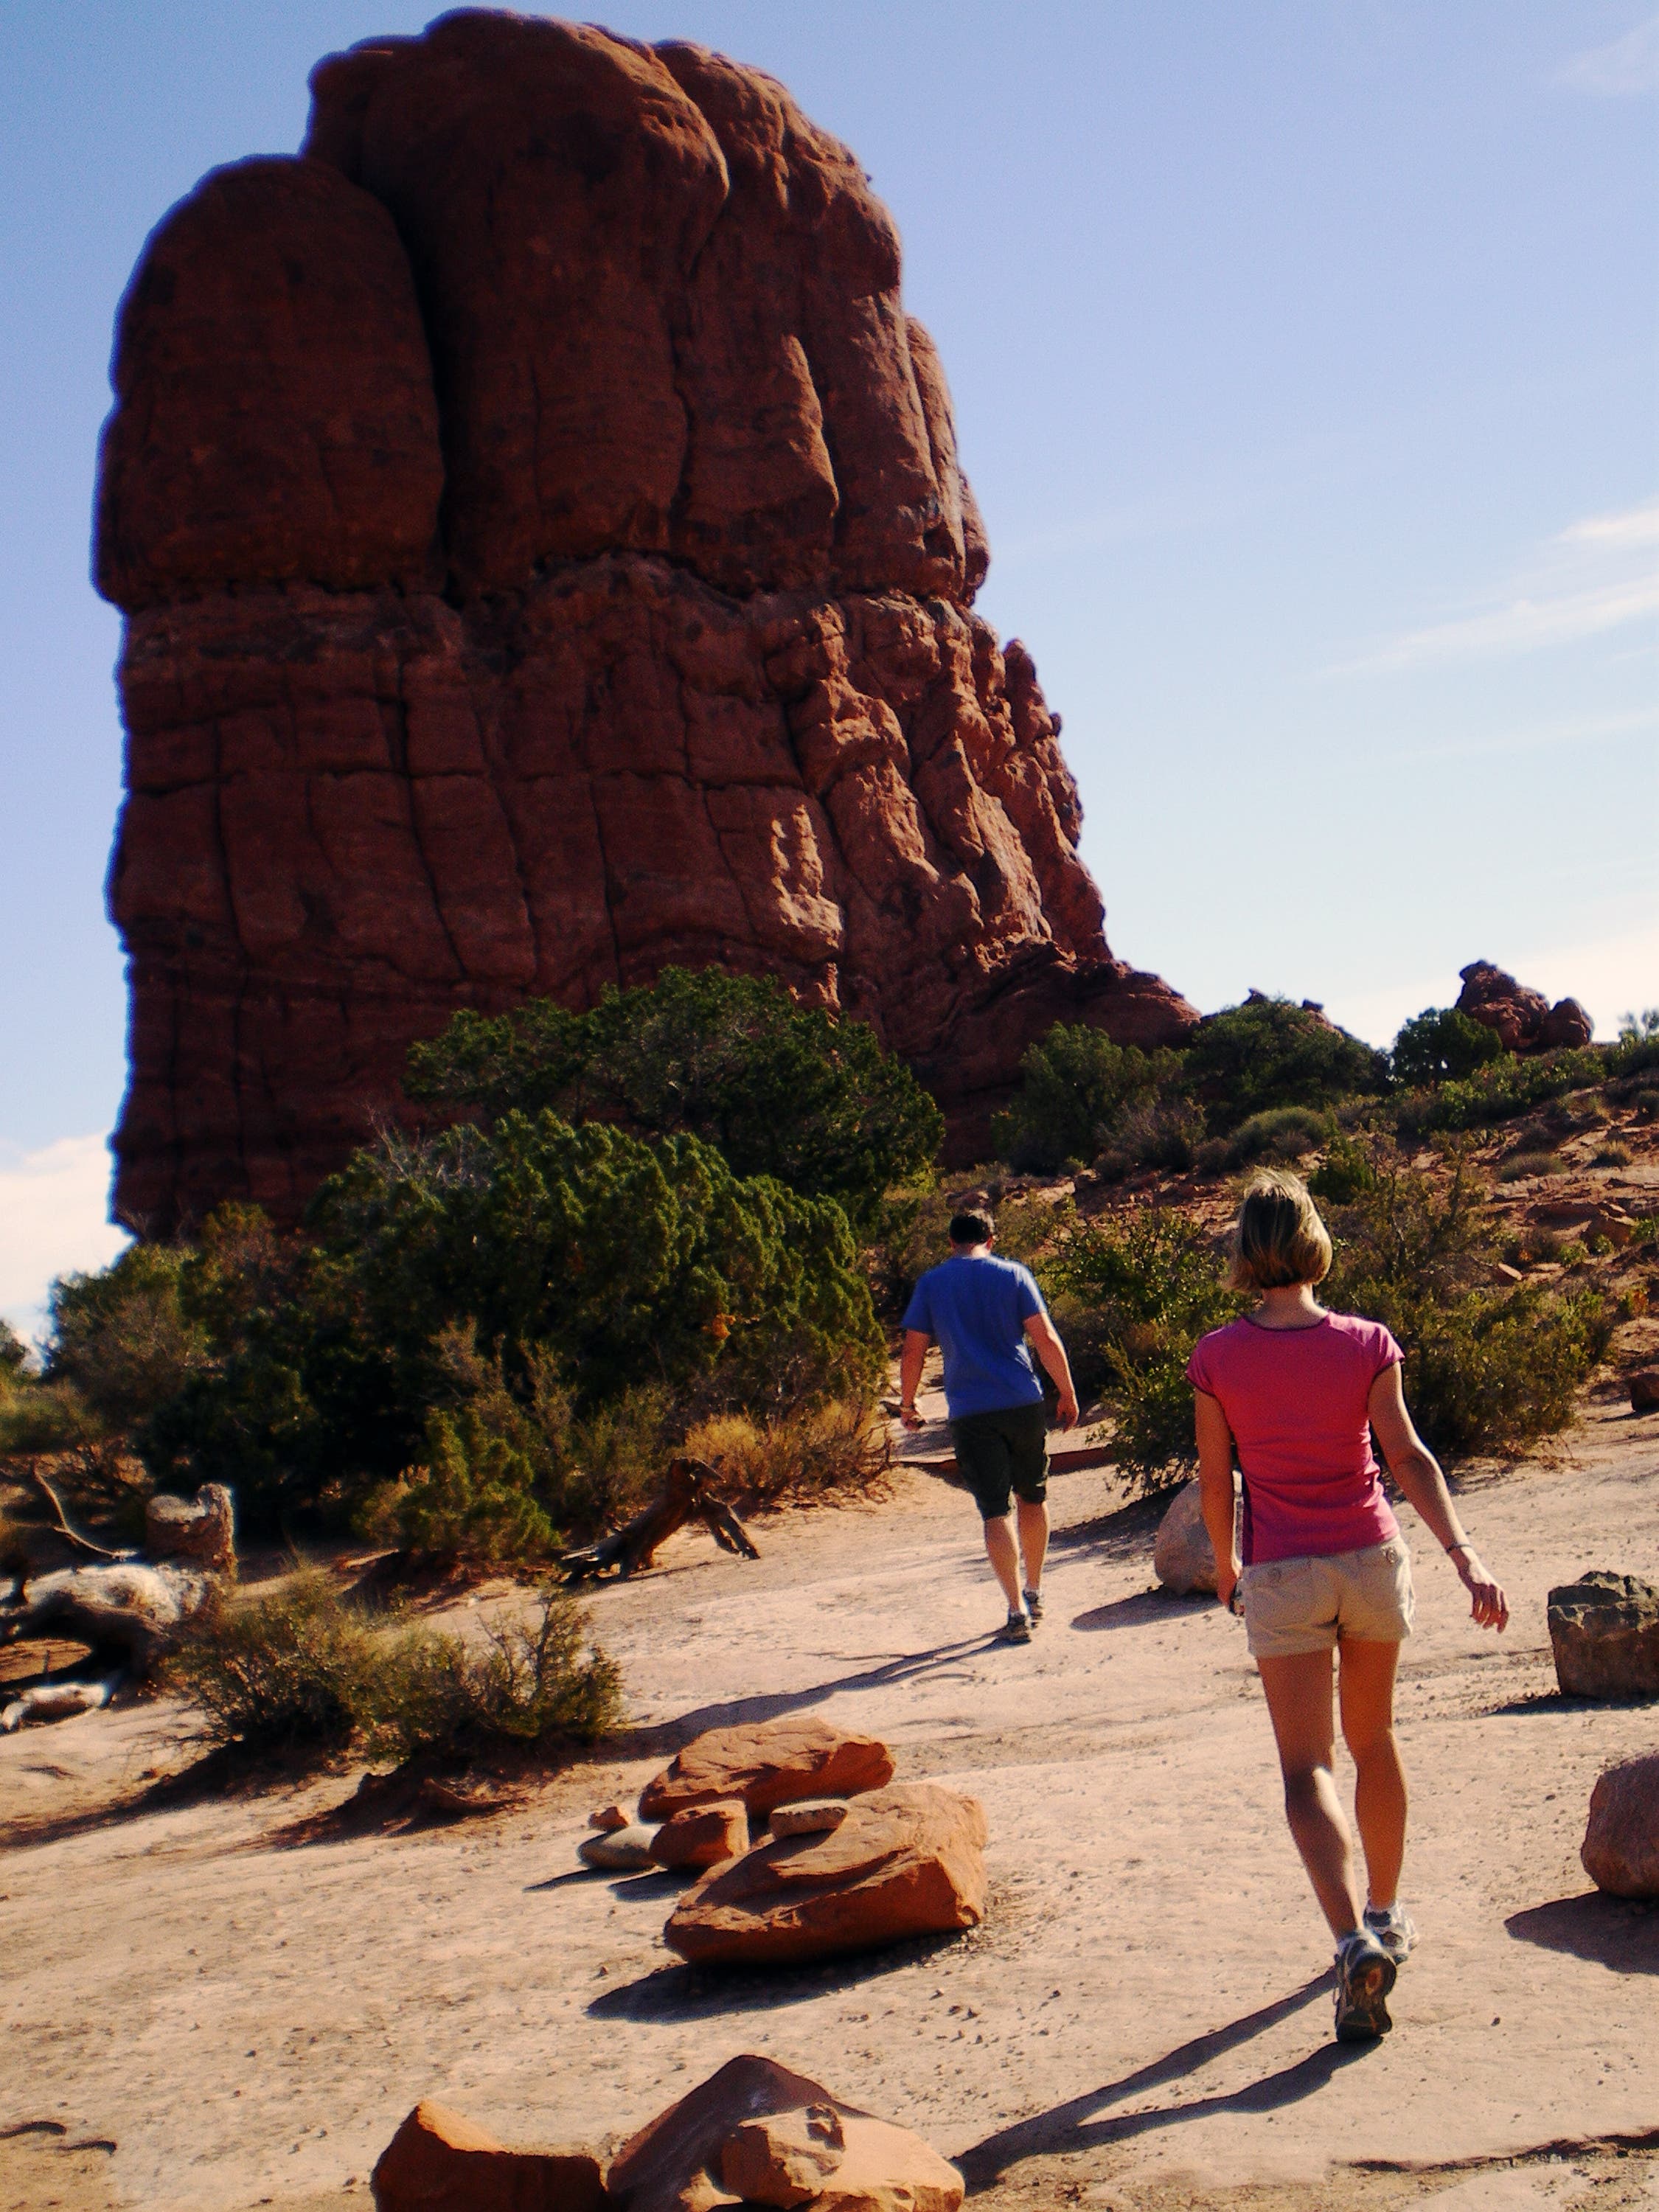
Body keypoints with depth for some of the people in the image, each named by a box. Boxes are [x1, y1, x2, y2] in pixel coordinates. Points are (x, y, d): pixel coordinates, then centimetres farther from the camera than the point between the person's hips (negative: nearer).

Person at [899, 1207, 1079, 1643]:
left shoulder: (931, 1284, 4)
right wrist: (1067, 1394, 6)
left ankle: (1018, 1613, -5)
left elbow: (913, 1352, 4)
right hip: (1024, 1404, 1)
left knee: (995, 1512, 0)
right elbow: (1046, 1338, -2)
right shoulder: (1013, 1274, 3)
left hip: (970, 1414, -1)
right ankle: (1034, 1594, 30)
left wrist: (907, 1404, 16)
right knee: (1033, 1497, 19)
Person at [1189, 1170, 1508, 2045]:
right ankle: (1385, 1914, 35)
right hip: (1371, 1561, 2)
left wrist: (1225, 1566, 13)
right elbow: (1409, 1458, -14)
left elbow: (1215, 1481, -2)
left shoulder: (1217, 1358, -8)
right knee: (1373, 1743, 21)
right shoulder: (1366, 1343, -5)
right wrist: (1465, 1556, -16)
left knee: (1307, 1767, -1)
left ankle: (1355, 1940, -19)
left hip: (1284, 1577, -2)